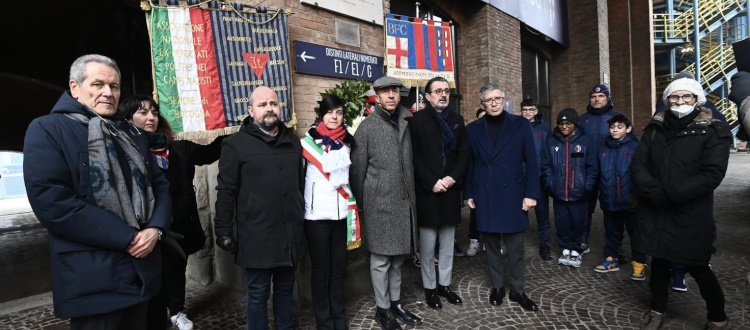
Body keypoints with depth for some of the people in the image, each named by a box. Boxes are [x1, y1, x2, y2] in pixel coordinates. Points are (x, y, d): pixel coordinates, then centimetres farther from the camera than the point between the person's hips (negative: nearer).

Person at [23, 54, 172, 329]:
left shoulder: (131, 134, 13)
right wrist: (127, 238, -18)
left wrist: (156, 228, -10)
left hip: (142, 269, 6)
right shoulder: (47, 130, -6)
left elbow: (160, 184, 10)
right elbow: (51, 201, -17)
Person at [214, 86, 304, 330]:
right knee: (258, 293, 9)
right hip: (257, 235, -4)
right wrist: (224, 232, -6)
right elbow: (225, 192, -4)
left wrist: (302, 219, 15)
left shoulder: (293, 142, 11)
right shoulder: (236, 144, -4)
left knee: (285, 288, 17)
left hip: (290, 233, 4)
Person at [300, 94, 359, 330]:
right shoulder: (309, 142, -4)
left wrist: (353, 208, 14)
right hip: (317, 214, -4)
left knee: (338, 267, 12)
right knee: (320, 269, 6)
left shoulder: (347, 141, 9)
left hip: (342, 212, 4)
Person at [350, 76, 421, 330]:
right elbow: (357, 168, -4)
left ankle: (396, 302, 31)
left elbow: (411, 163, 13)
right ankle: (383, 309, 23)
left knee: (398, 256, 15)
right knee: (381, 258, 6)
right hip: (380, 203, -5)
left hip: (405, 201, 5)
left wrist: (413, 195, 10)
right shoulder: (367, 127, -5)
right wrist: (359, 203, -2)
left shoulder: (405, 123, 10)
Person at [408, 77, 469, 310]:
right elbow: (414, 156, -8)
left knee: (448, 242, 12)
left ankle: (445, 284, 26)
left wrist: (454, 177, -7)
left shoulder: (457, 120, 12)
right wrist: (431, 182, -14)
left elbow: (464, 152, 8)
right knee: (428, 243, 4)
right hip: (427, 190, -4)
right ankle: (430, 287, 19)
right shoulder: (417, 120, -2)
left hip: (451, 189, 4)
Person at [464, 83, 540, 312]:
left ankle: (517, 290, 25)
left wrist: (531, 193, -7)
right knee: (491, 246, 12)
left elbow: (531, 162, -1)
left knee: (515, 248, 8)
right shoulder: (473, 129, 4)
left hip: (513, 195, -1)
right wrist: (469, 193, 2)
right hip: (485, 197, 1)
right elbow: (469, 164, 5)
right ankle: (497, 286, 28)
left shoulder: (520, 125, 0)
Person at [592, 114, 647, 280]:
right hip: (609, 201, 4)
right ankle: (610, 259, 30)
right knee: (611, 233, 17)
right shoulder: (604, 149, 6)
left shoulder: (636, 147, -8)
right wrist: (601, 194, 6)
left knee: (635, 234, 10)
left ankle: (639, 263, 23)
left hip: (630, 201, -4)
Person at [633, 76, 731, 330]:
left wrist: (672, 194, -21)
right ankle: (657, 310, 33)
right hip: (655, 212, 3)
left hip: (691, 214, -3)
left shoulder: (713, 131, -5)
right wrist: (653, 191, -16)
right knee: (659, 261, 15)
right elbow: (638, 164, 0)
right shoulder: (655, 128, 5)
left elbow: (713, 174, -14)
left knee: (697, 267, 7)